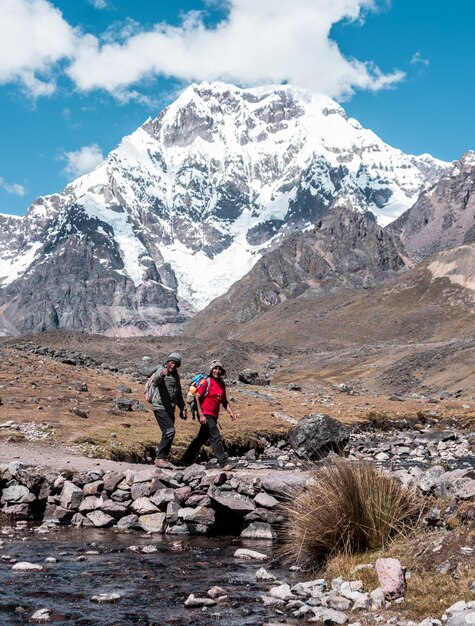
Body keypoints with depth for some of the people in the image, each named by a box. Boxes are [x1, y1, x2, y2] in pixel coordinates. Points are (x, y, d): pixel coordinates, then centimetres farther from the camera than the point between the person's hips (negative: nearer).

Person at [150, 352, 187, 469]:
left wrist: (183, 408, 22)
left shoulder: (175, 376, 17)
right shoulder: (161, 371, -7)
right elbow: (155, 380, -32)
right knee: (169, 431, -19)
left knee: (168, 433, 8)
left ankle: (160, 458, 17)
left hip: (170, 409, 8)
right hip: (160, 407, -8)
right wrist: (161, 375, -54)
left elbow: (178, 393, 28)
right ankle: (160, 458, -16)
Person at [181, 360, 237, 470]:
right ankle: (224, 463, -17)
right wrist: (201, 415, -18)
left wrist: (230, 411, 4)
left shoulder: (222, 384, 11)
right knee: (216, 438, -14)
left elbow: (224, 401, 20)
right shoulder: (206, 382, -11)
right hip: (205, 415, -8)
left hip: (213, 416, 8)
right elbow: (197, 398, -12)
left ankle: (186, 461, 28)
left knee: (202, 438, 16)